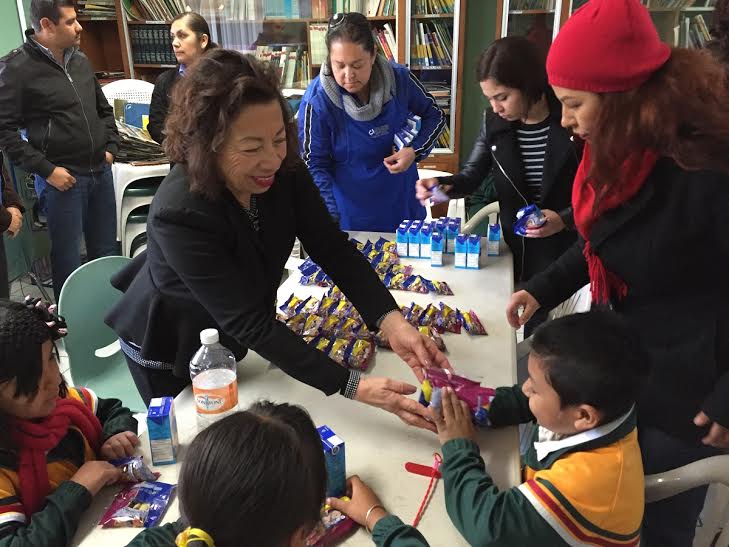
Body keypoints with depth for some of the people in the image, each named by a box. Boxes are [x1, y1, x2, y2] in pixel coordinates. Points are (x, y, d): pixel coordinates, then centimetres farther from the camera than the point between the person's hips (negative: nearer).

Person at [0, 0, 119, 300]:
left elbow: (104, 109, 22)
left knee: (107, 253, 14)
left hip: (101, 172, 6)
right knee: (69, 259, 4)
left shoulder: (80, 60, 10)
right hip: (62, 178, -6)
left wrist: (111, 147, 10)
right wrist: (45, 169, -15)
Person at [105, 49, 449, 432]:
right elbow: (251, 324, -39)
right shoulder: (179, 214, -39)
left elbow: (332, 248, -21)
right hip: (170, 350, -5)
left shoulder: (284, 170, -22)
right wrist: (354, 387, -45)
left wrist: (391, 322, -37)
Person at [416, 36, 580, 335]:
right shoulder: (494, 123, -5)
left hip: (564, 250, -3)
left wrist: (565, 219, -24)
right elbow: (472, 176, 3)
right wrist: (441, 184, -17)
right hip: (512, 246, 4)